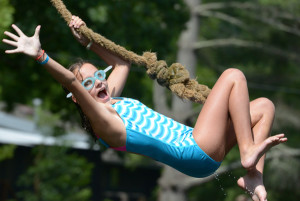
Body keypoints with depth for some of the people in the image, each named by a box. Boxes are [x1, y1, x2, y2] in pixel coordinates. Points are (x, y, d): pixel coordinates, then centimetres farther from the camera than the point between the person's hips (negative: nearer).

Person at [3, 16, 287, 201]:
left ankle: (253, 177, -6)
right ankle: (248, 152, -13)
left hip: (197, 148, 10)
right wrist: (39, 56, -41)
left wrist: (89, 42, 20)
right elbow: (71, 83, -30)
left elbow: (122, 64, 31)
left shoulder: (111, 99, 15)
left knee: (264, 106, 10)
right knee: (233, 76, -8)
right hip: (196, 154, -10)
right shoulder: (101, 120, -14)